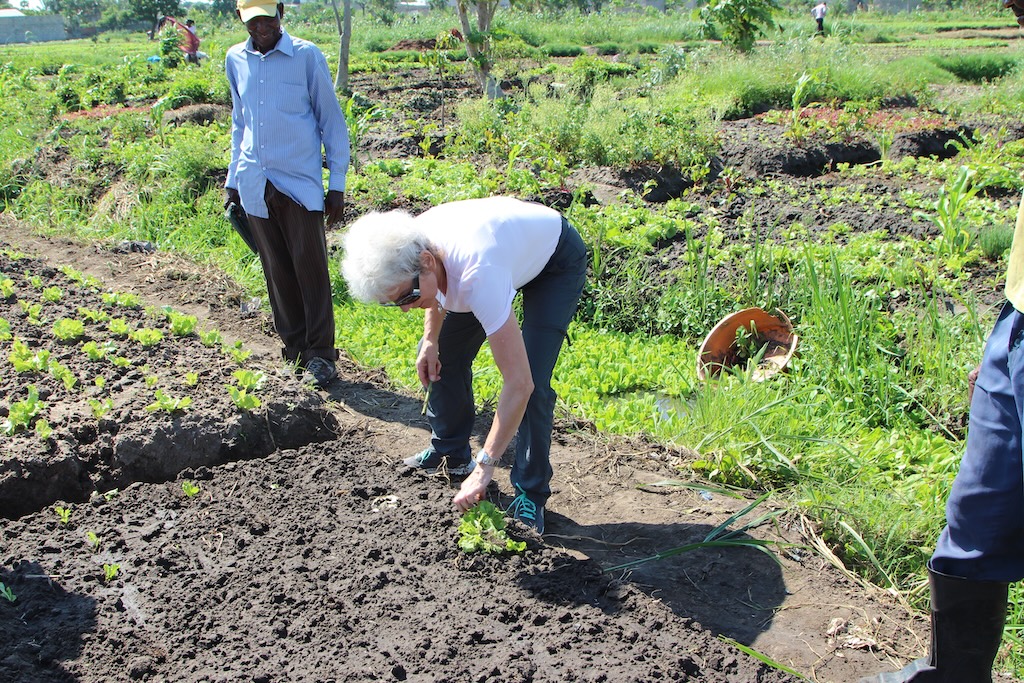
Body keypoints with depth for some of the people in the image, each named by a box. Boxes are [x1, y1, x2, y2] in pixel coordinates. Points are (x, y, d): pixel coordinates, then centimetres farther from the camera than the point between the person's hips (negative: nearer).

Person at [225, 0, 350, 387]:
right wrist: (232, 180, 20)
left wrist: (337, 183, -2)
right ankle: (295, 349, 18)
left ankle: (320, 354, 3)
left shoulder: (307, 56, -3)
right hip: (255, 186, 4)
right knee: (277, 272, 8)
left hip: (299, 182, -4)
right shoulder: (235, 60, 10)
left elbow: (331, 120, 0)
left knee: (311, 268, -4)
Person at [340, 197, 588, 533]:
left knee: (533, 382, -20)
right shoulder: (409, 247, -25)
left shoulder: (479, 276, -46)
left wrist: (484, 468, -43)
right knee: (444, 353, 5)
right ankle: (450, 453, 25)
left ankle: (531, 495, -3)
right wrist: (430, 338, -10)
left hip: (559, 259, -7)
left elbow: (519, 383, -45)